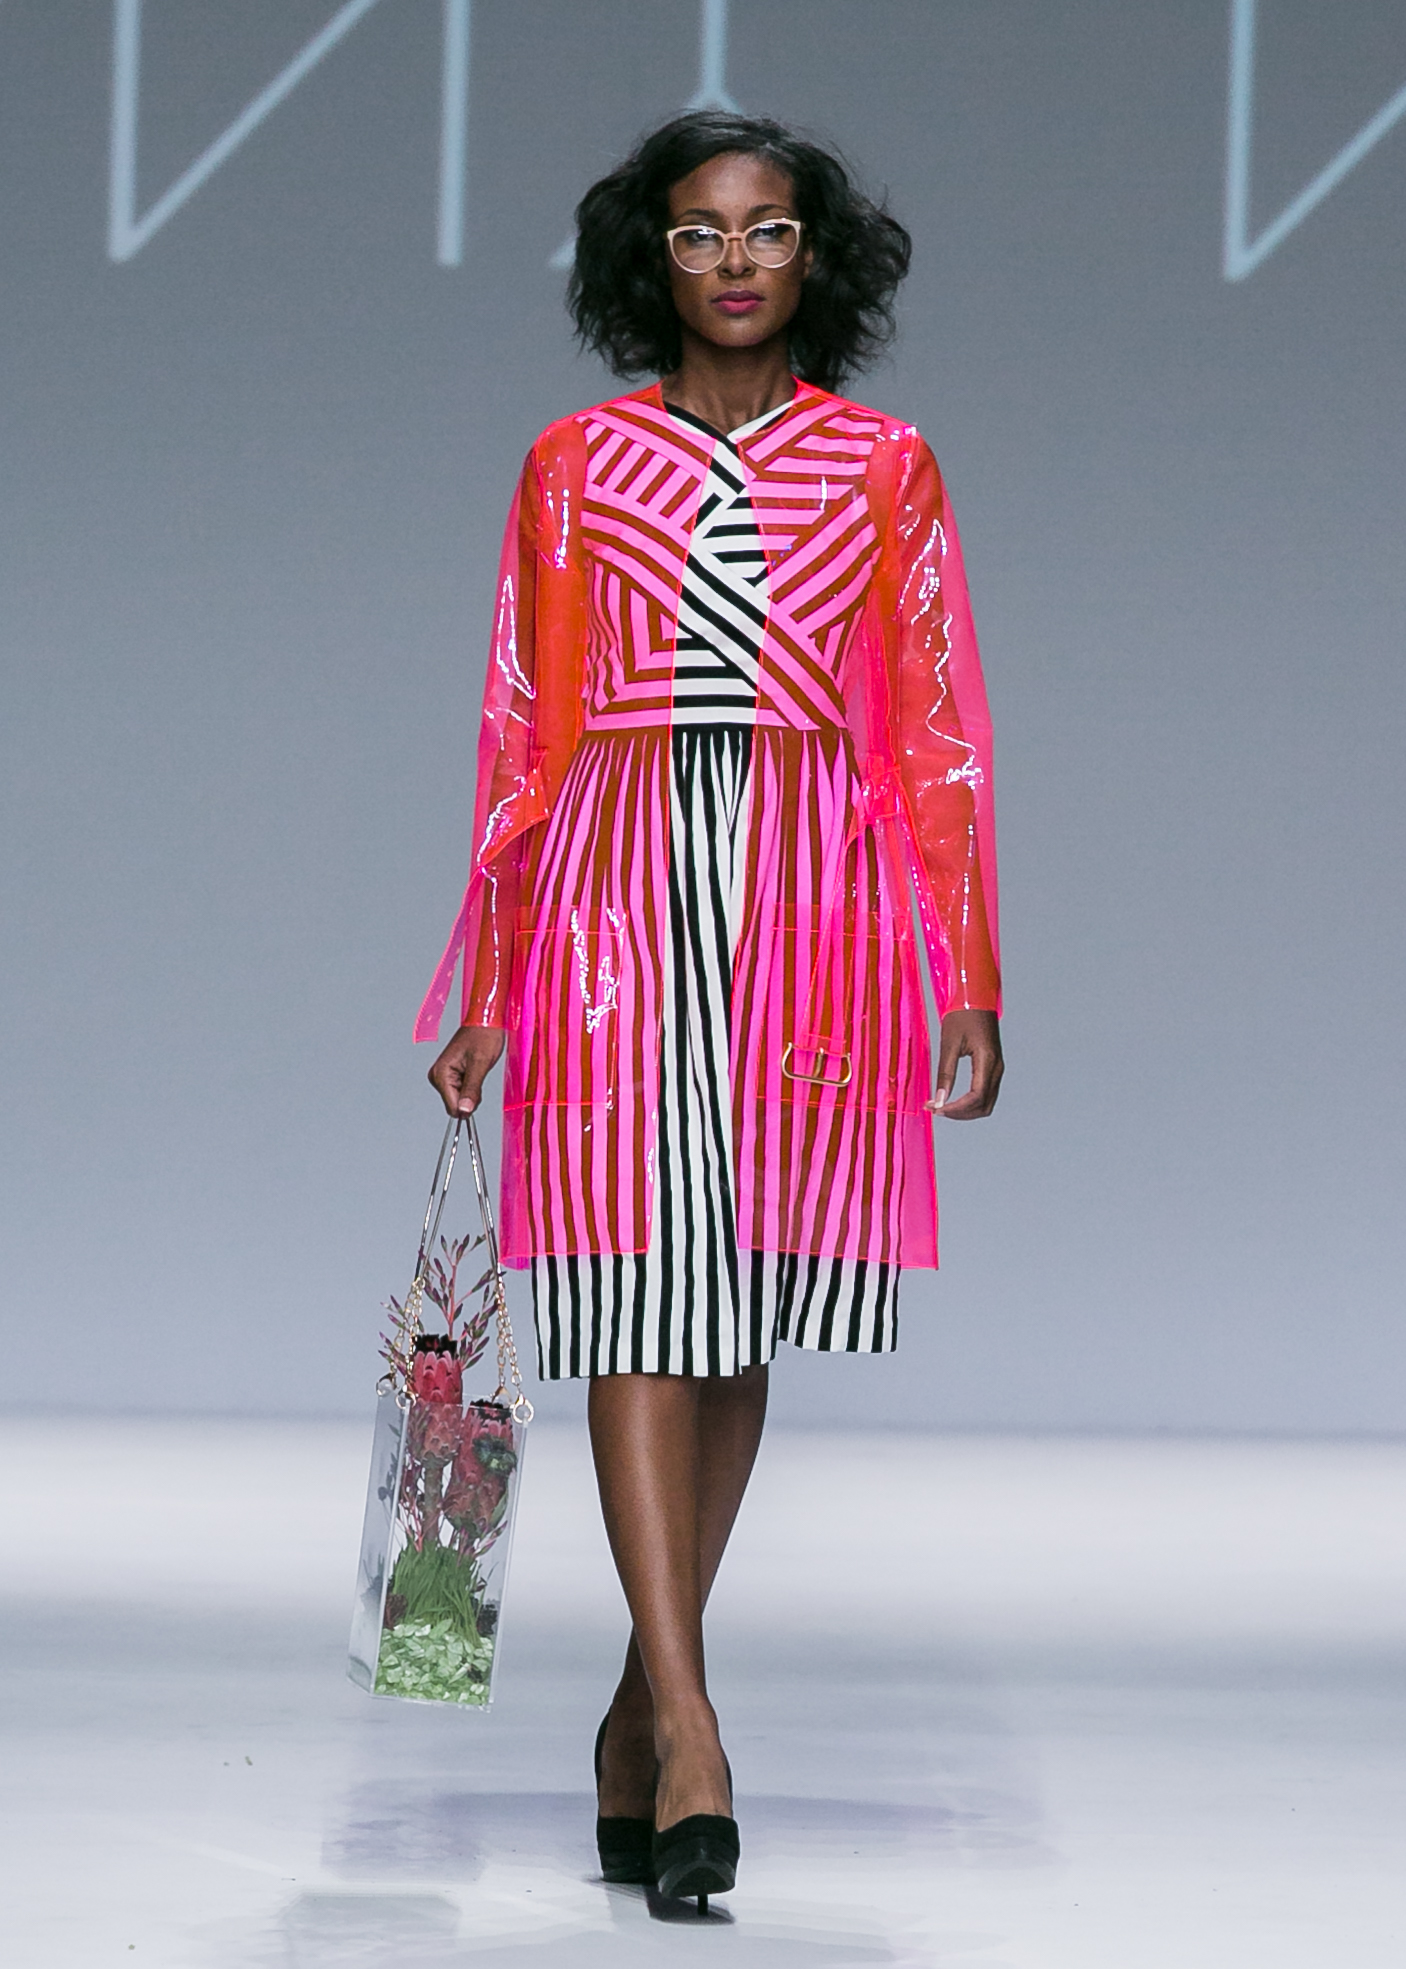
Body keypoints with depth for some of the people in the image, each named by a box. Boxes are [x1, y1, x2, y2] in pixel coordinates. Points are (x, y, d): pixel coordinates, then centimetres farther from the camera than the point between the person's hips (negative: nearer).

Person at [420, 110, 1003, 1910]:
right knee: (636, 1302, -11)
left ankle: (641, 1706, 18)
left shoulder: (884, 469, 10)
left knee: (740, 1313, 5)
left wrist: (971, 981, 4)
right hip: (620, 892, -1)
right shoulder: (575, 466, 9)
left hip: (817, 900, 1)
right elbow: (520, 731, 10)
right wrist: (489, 988, 7)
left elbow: (937, 731, 9)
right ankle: (689, 1731, -17)